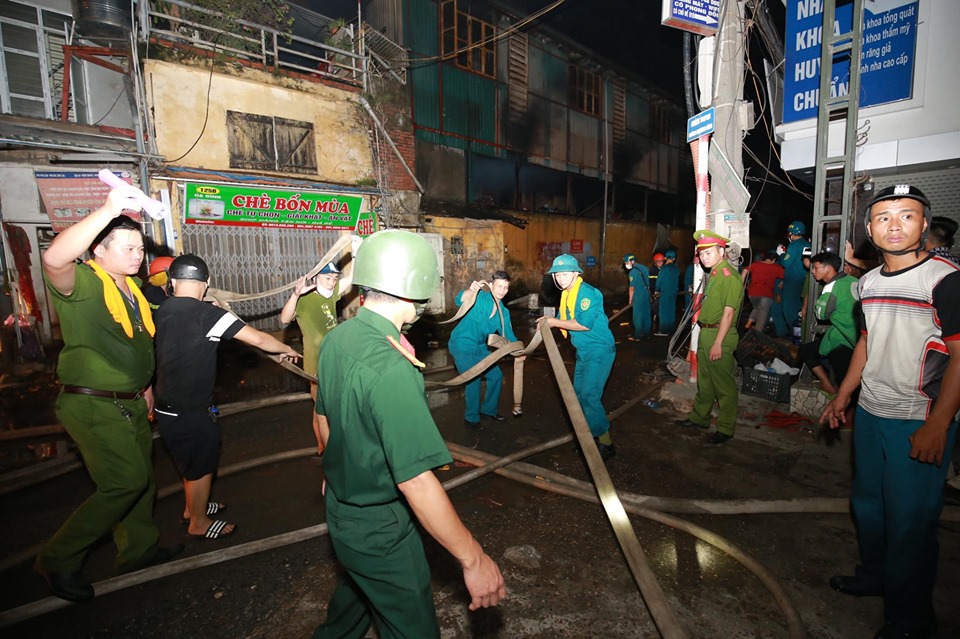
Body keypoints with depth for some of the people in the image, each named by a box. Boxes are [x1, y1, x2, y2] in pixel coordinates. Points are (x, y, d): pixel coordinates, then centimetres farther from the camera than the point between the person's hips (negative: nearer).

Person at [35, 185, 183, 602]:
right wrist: (110, 210, -42)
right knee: (125, 482, -11)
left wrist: (144, 384, 20)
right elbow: (54, 258, -40)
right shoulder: (82, 283, -15)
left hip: (130, 404, 9)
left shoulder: (133, 288, 12)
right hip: (92, 405, -9)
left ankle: (139, 549, 35)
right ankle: (59, 559, 11)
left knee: (139, 479, 17)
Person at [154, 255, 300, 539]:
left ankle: (193, 507, 47)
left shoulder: (162, 311, -1)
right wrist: (287, 350, -3)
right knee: (201, 465, 13)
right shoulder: (207, 313, -21)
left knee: (191, 461, 27)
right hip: (191, 411, -7)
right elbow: (258, 338, -20)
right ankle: (199, 522, 32)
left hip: (166, 408, 7)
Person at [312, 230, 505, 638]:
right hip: (380, 531, -8)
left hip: (340, 509, 9)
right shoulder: (391, 368, -33)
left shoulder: (336, 339, -5)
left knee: (356, 593, 34)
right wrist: (474, 560, -24)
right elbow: (415, 480, -33)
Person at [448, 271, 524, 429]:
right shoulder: (480, 297, -16)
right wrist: (470, 290, -56)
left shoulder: (504, 312, 4)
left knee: (496, 376, 10)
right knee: (473, 379, -15)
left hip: (479, 348, 7)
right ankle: (471, 417, 4)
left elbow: (508, 334, 4)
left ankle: (488, 410, 31)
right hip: (462, 345, -7)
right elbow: (460, 300, -34)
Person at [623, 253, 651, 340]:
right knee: (646, 315, 13)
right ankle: (646, 334, 20)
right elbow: (647, 282, 14)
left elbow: (632, 288, -13)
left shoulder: (633, 272, -14)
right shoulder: (644, 268, 8)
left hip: (638, 297, -7)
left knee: (637, 317, 0)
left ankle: (637, 336, 4)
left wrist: (630, 300, -3)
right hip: (647, 295, 7)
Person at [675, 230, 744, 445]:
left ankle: (726, 429, 15)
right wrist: (705, 335, 14)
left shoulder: (729, 275, -15)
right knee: (704, 381, 20)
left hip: (720, 335, -9)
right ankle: (699, 418, 34)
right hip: (705, 332, 9)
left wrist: (718, 343, -22)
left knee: (724, 385, 2)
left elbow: (728, 312, -20)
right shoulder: (713, 274, 13)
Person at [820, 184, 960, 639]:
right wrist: (842, 397, 17)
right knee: (867, 503, 20)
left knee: (909, 520, 3)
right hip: (869, 414, 7)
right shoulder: (869, 282, 7)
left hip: (919, 422, -7)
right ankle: (874, 576, 42)